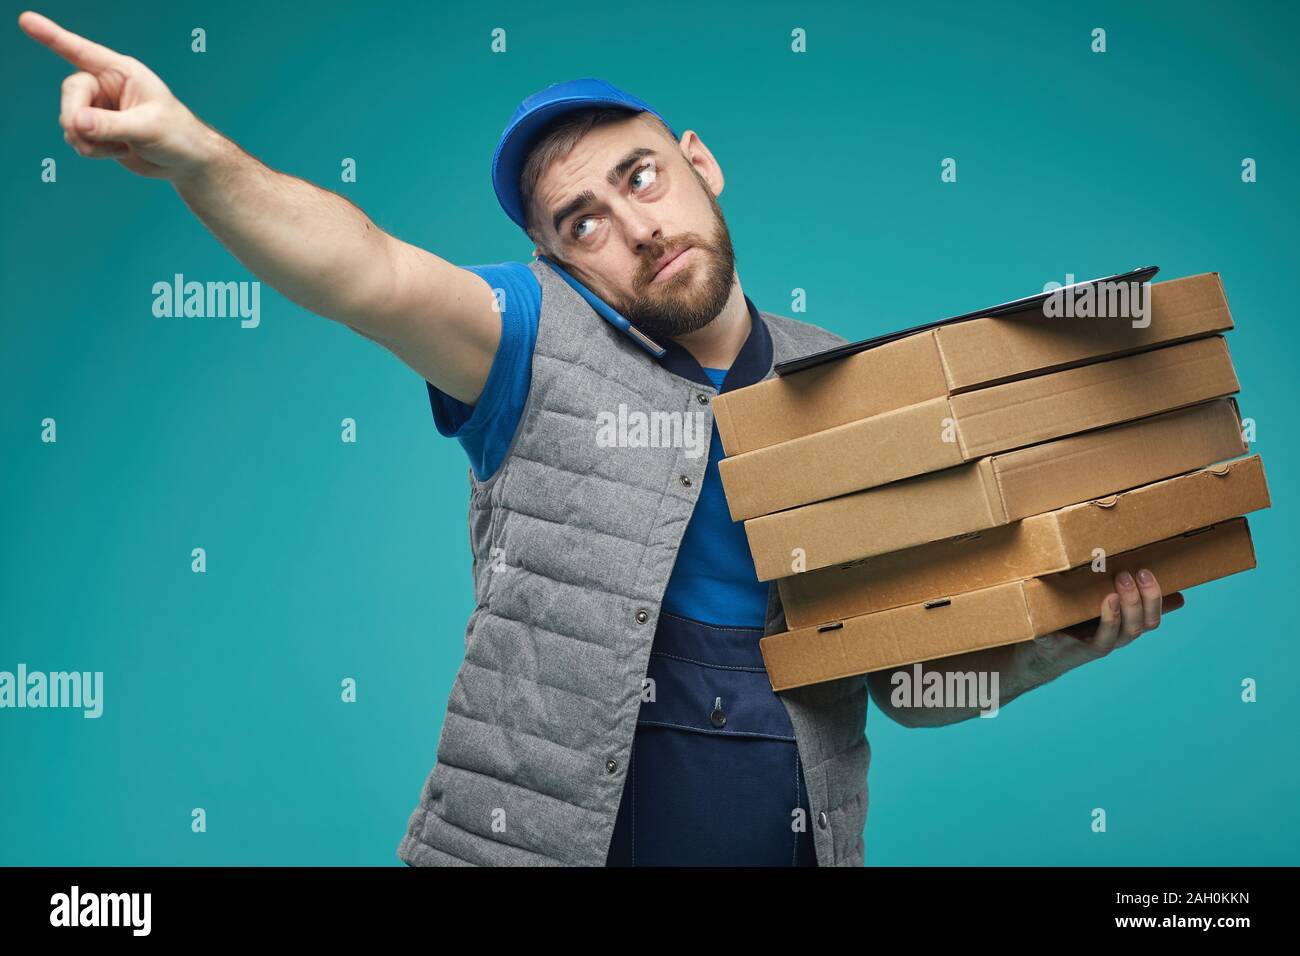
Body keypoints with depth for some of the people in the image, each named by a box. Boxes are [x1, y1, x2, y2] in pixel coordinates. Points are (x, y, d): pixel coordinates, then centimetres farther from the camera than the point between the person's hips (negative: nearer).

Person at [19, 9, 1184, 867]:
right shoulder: (544, 343, -5)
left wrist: (1071, 633, -7)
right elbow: (368, 272, -26)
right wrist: (197, 156, -42)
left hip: (797, 837, 3)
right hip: (539, 836, -2)